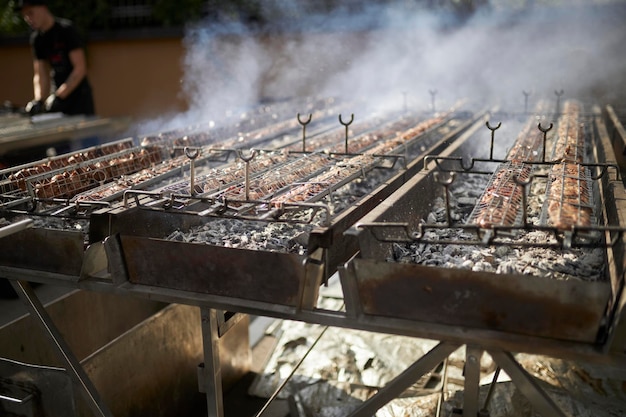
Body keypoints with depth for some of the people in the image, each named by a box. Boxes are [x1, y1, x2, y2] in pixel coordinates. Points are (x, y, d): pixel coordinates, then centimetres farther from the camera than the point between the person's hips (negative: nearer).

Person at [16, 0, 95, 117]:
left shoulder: (66, 29, -10)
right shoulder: (37, 38, 10)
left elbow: (80, 68, -16)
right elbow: (40, 75, 10)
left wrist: (59, 96, -21)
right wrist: (38, 100, -8)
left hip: (79, 98, -6)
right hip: (57, 94, 6)